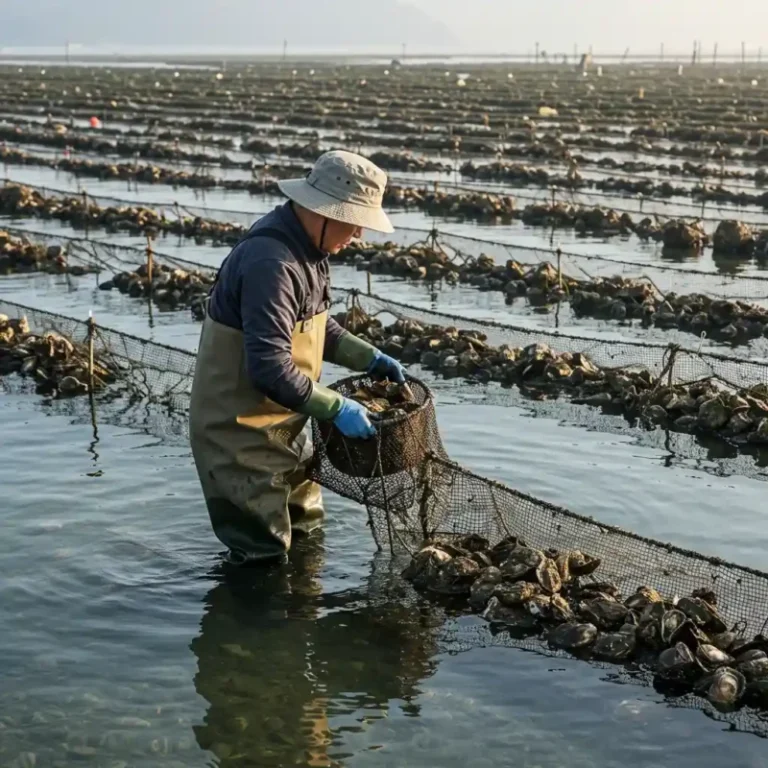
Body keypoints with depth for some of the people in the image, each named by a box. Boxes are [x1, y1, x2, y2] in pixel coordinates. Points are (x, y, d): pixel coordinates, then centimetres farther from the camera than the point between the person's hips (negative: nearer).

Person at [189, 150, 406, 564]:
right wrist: (336, 409, -26)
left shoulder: (306, 245, 3)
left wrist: (369, 358, 6)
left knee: (306, 535, 23)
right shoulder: (272, 262, -30)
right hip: (240, 429, -10)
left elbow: (315, 325, 17)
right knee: (263, 559, 1)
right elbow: (271, 369, -33)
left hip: (279, 422, 10)